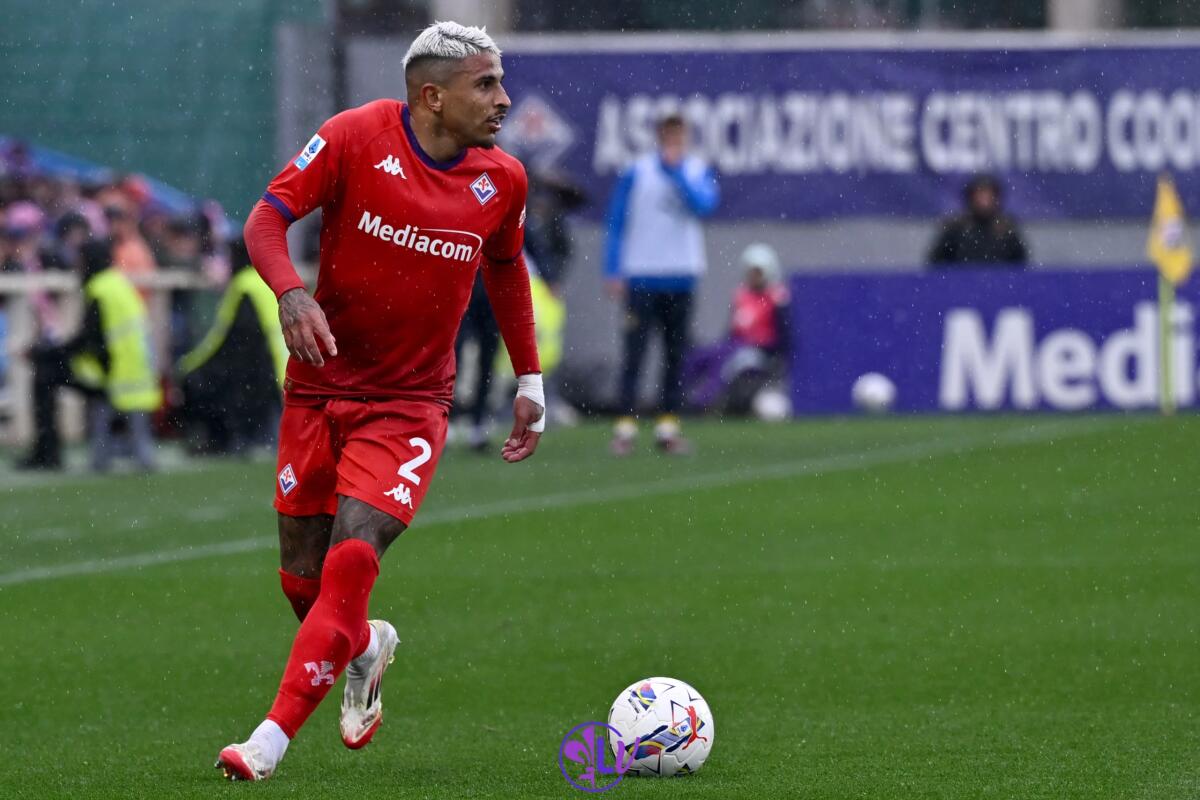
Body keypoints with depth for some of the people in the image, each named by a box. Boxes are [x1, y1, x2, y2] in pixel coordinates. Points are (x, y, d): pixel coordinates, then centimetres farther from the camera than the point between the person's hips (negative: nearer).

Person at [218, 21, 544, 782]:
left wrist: (530, 380, 16)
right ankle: (364, 649, 41)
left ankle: (273, 737, -16)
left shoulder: (502, 181, -1)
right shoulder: (356, 137, -12)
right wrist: (291, 293, -30)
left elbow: (506, 271, 17)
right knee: (301, 576, 6)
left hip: (410, 404, 0)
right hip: (320, 385, 0)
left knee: (353, 556, -19)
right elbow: (267, 219, -11)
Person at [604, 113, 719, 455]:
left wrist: (676, 171, -13)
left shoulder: (699, 171, 6)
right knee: (634, 353, -5)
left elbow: (704, 205, -13)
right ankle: (625, 427, -4)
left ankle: (668, 426, 11)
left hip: (682, 276, 3)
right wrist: (614, 272, -5)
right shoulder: (636, 173, 0)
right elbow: (616, 224, 1)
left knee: (676, 355, 5)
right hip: (641, 276, -3)